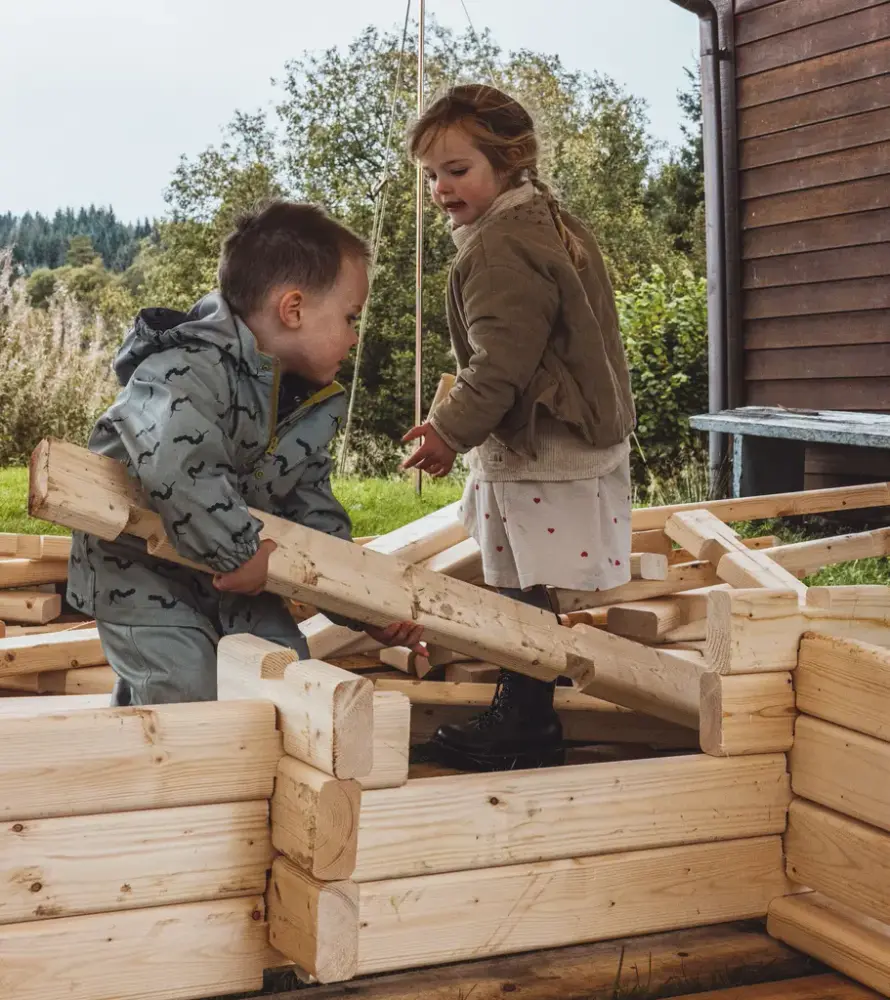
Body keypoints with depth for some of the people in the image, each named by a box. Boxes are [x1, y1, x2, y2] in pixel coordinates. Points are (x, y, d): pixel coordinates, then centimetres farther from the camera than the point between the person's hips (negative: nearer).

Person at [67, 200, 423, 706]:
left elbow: (313, 513, 6)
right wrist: (243, 551, -38)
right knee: (188, 690, -17)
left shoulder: (318, 408, -1)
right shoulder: (187, 370, -30)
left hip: (237, 567, 8)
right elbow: (177, 466, -48)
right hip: (137, 563, -7)